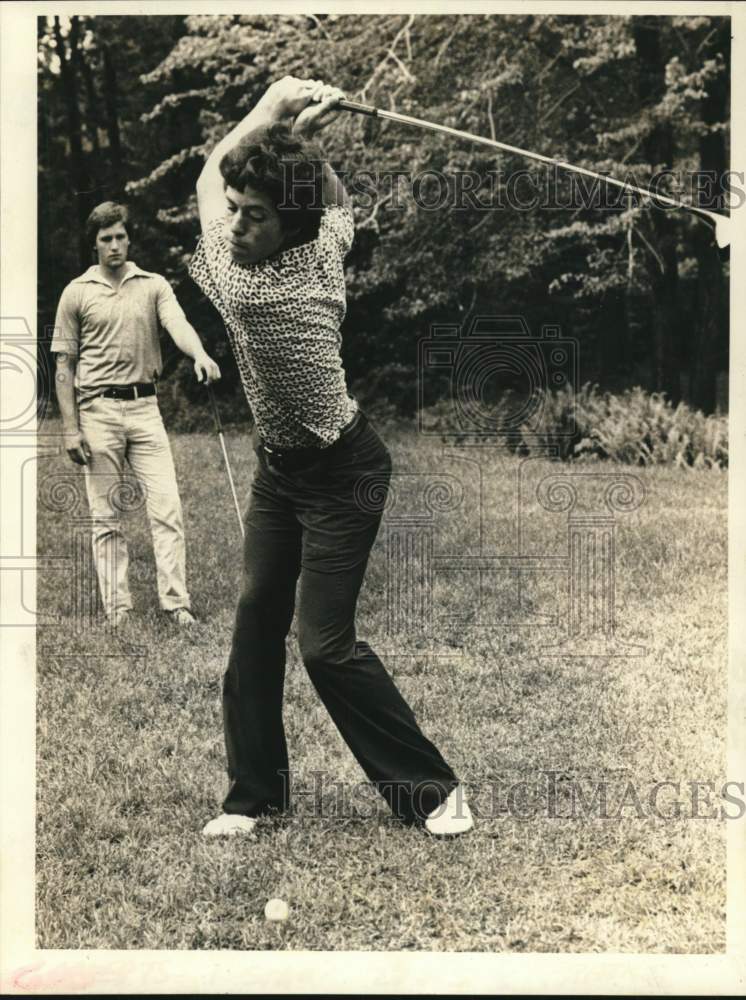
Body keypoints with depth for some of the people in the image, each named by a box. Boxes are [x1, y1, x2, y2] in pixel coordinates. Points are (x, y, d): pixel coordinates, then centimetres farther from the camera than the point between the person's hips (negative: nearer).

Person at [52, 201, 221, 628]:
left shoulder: (154, 285, 6)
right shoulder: (77, 293, 4)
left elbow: (178, 324, -13)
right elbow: (64, 364, 4)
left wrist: (200, 355, -36)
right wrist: (70, 428, -3)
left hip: (145, 406, 1)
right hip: (98, 409, -1)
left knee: (167, 508, -7)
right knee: (106, 517, 3)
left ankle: (177, 603, -3)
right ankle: (117, 612, 9)